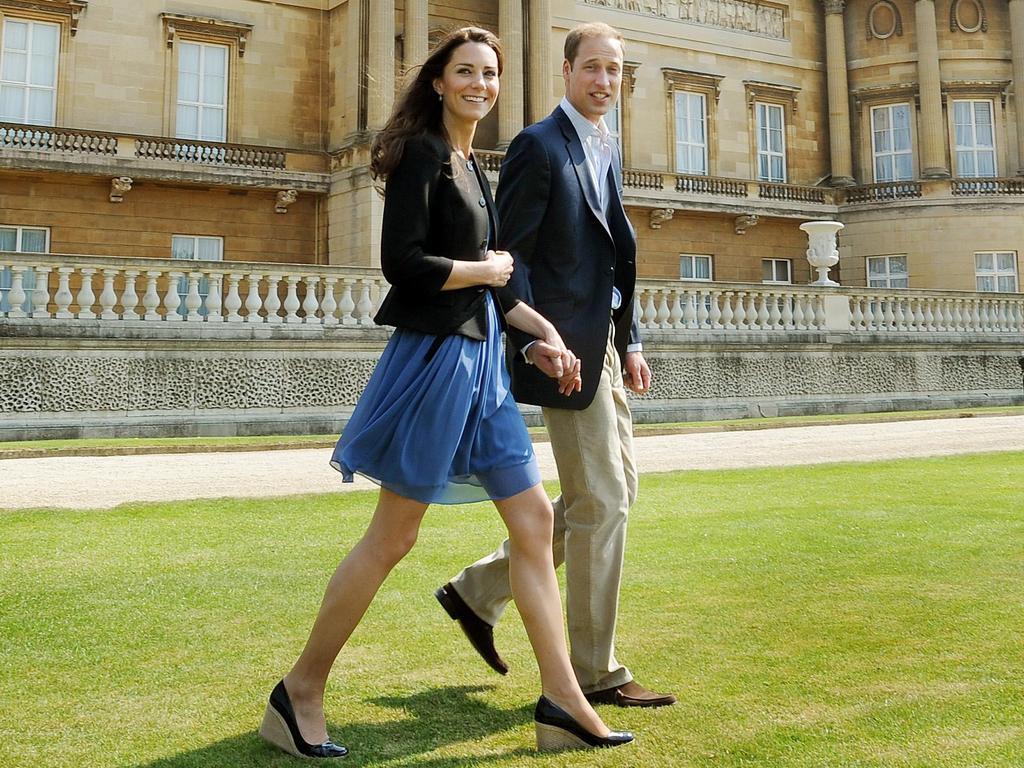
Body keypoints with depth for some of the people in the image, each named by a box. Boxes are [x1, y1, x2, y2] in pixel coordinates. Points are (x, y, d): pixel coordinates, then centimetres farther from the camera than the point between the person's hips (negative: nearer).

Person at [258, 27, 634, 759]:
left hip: (480, 358, 9)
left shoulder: (472, 168, 17)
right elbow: (402, 263, -21)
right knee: (391, 536, -1)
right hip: (434, 356, -9)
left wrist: (544, 330, 11)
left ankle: (562, 701, 16)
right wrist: (487, 272, -8)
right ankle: (300, 693, 15)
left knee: (535, 519, 7)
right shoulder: (421, 155, -8)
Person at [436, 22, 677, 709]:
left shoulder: (608, 150, 18)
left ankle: (480, 590, 23)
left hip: (605, 344, 10)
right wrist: (530, 338, -23)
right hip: (566, 348, -10)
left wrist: (631, 341, 15)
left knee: (615, 492, 15)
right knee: (601, 502, -3)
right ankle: (597, 671, 12)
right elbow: (507, 253, -13)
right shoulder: (539, 145, -8)